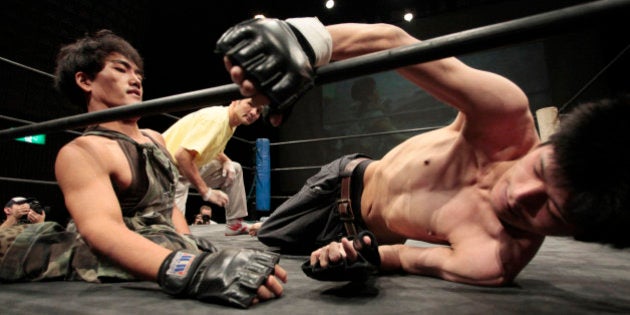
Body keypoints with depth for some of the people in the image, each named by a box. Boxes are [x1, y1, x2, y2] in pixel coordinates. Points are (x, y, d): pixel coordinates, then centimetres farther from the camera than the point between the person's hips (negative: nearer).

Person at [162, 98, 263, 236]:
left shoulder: (231, 123, 5)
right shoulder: (216, 117, -24)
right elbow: (182, 154, -33)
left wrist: (226, 161, 0)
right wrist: (206, 191, -29)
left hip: (190, 168, 10)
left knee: (234, 169, 9)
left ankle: (235, 224, 11)